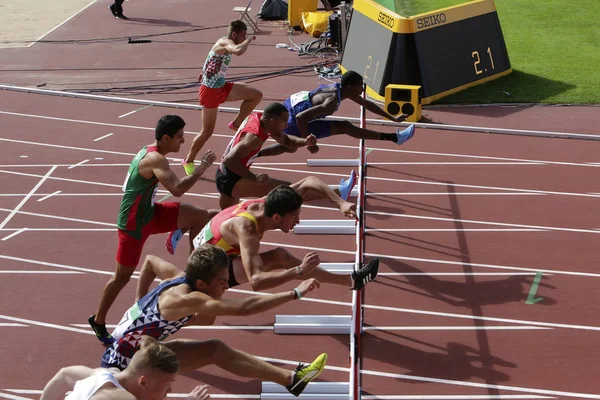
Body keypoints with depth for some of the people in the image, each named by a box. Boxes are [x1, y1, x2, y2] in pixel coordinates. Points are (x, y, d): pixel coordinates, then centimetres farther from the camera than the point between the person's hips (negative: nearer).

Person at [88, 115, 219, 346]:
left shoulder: (149, 152, 3)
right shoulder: (155, 159, -27)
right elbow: (177, 189, -40)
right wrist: (203, 168, -31)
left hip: (149, 213, 9)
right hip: (133, 224, -9)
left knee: (201, 217, -1)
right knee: (123, 276, 4)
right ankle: (98, 322, 21)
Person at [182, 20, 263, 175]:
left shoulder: (224, 43, 8)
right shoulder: (226, 43, -21)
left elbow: (212, 57, 28)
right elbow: (239, 51, -45)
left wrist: (205, 72, 43)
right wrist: (250, 39, -27)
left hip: (222, 87, 9)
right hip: (211, 91, -9)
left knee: (256, 95, 0)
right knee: (207, 131, 1)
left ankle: (236, 124, 12)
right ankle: (188, 161, 19)